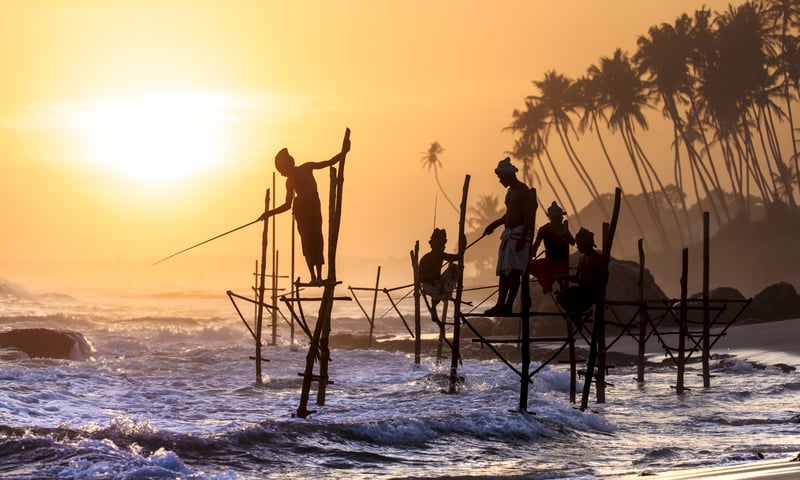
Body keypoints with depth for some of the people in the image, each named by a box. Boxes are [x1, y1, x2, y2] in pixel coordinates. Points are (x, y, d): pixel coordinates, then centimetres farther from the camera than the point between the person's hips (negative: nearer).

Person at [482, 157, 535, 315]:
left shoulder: (523, 191, -12)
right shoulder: (510, 191, 17)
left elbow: (529, 216, -17)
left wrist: (523, 238, -23)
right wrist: (494, 224, 19)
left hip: (519, 234, -10)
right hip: (508, 234, 10)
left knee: (513, 271, -12)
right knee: (503, 271, 7)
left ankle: (507, 305, -14)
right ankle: (501, 305, 7)